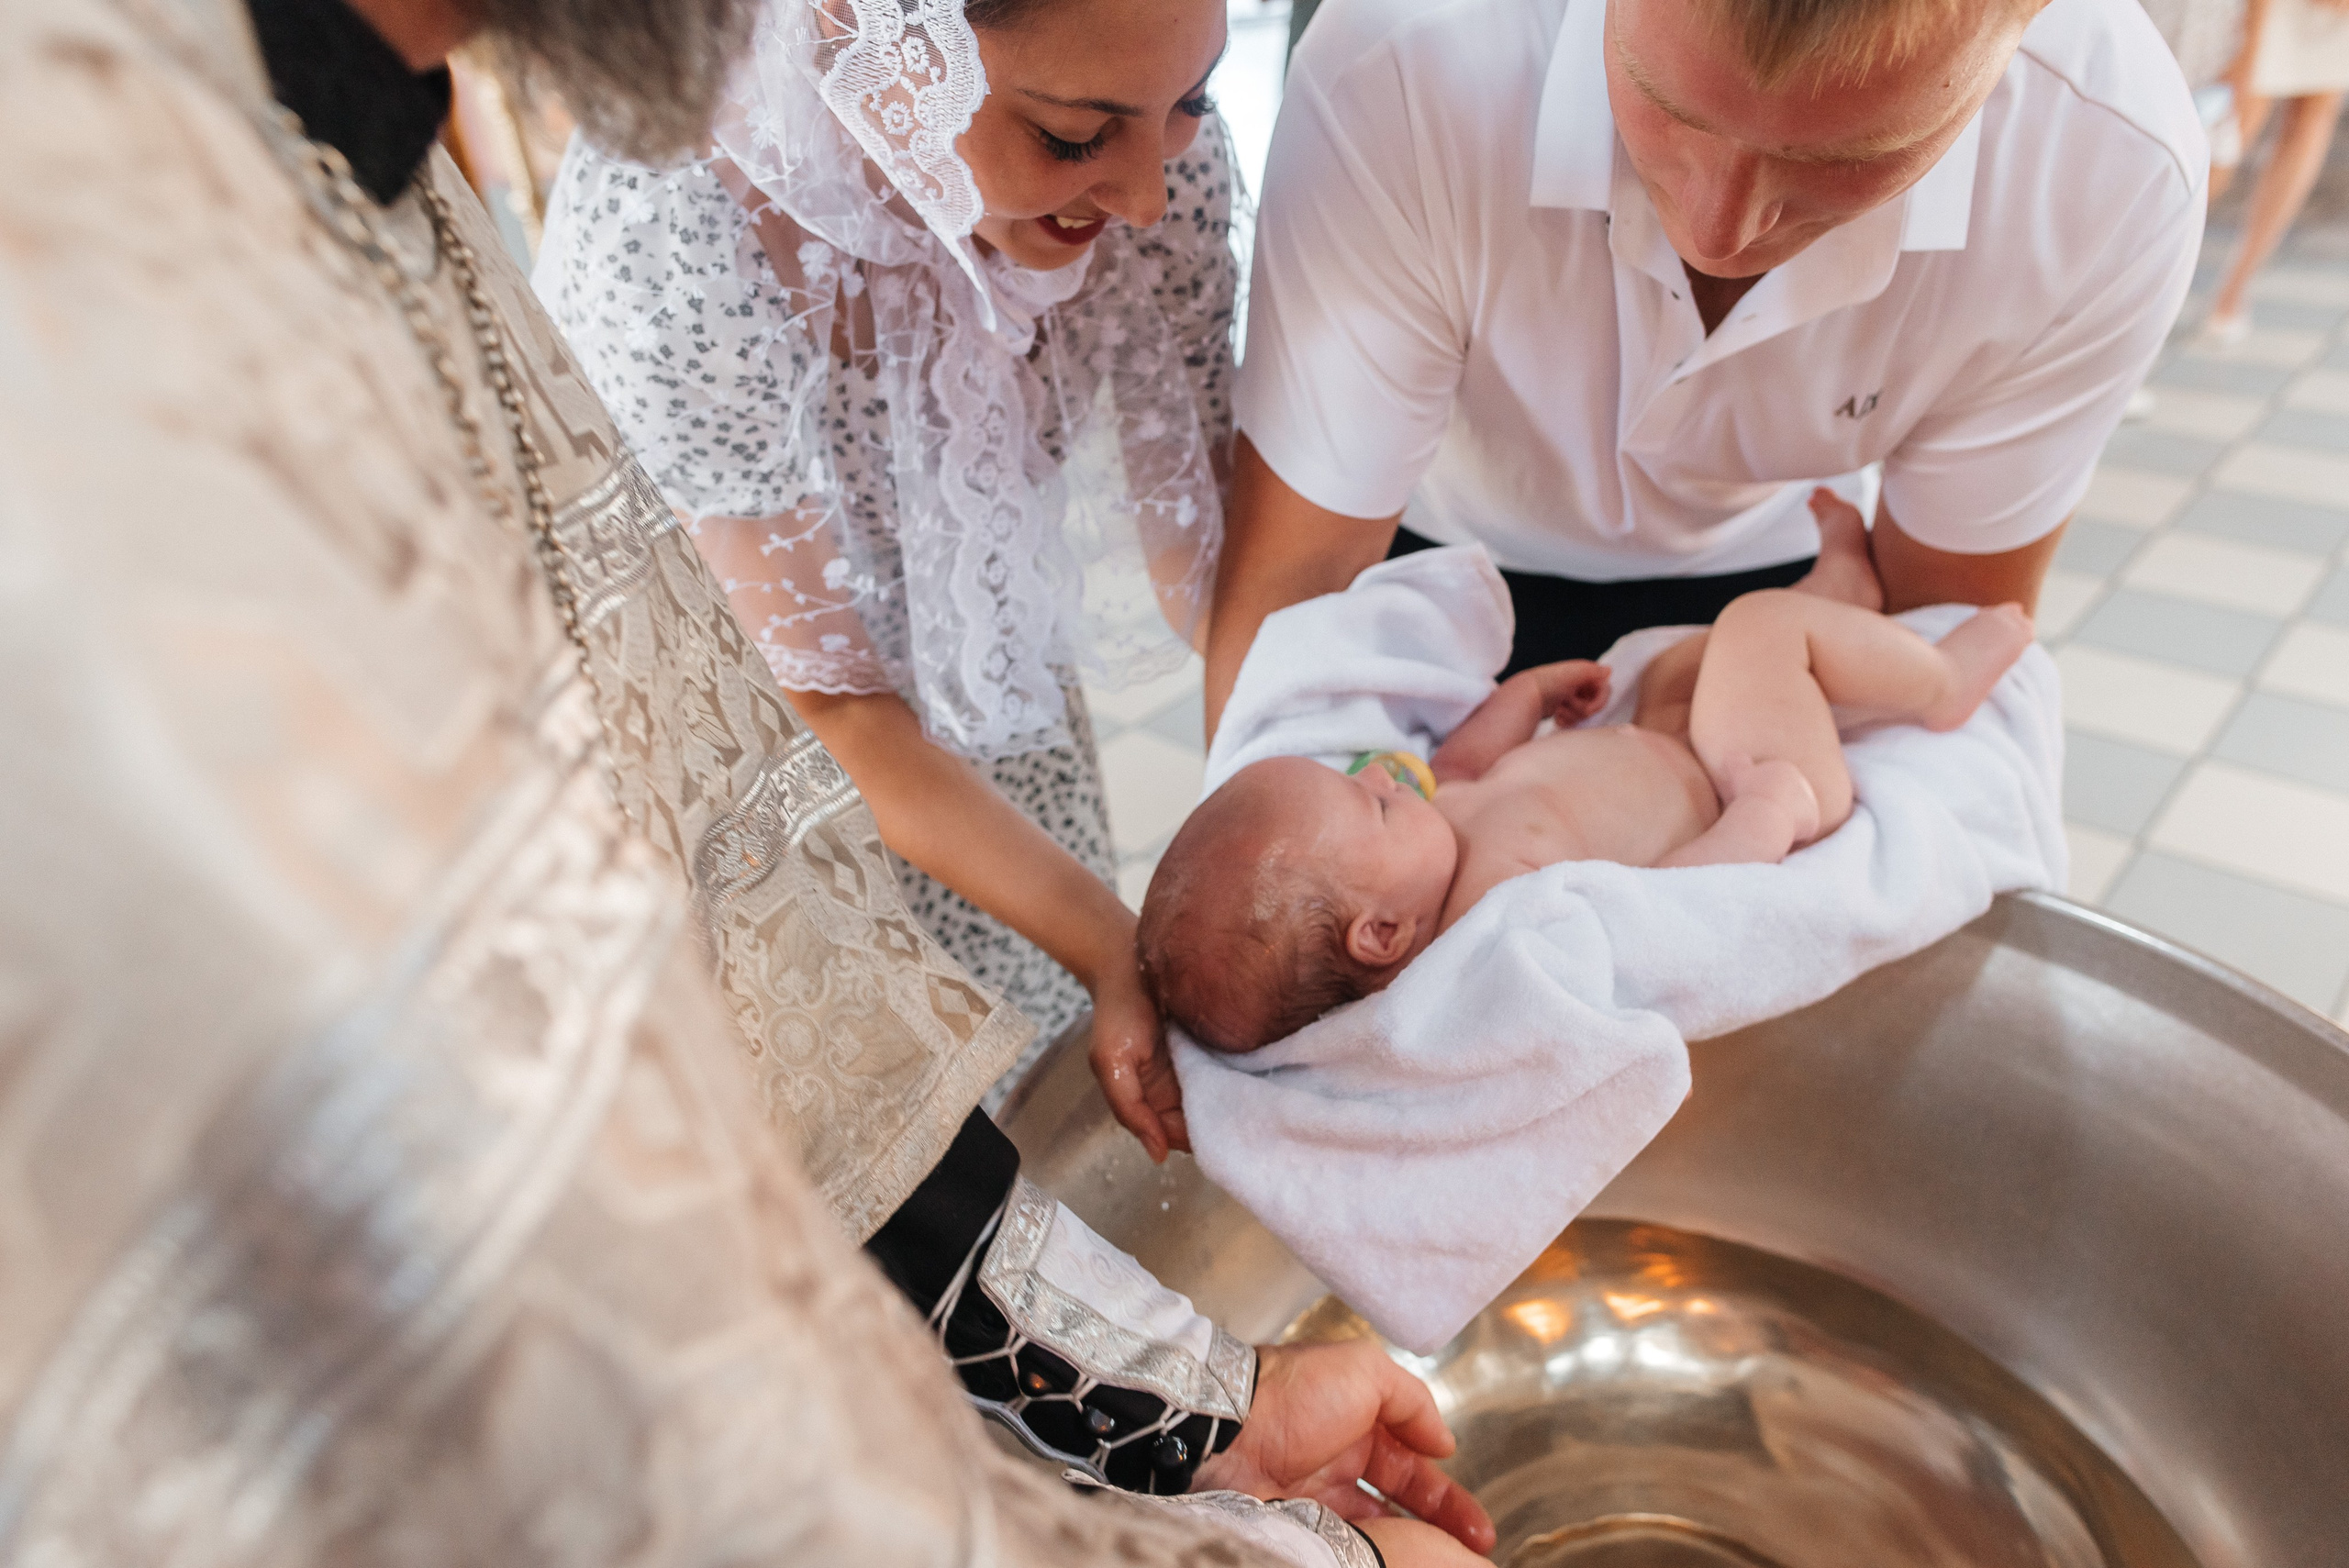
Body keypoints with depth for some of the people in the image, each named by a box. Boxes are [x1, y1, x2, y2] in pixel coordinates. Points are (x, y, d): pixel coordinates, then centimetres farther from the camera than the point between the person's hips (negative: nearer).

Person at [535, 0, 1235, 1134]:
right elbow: (827, 706, -29)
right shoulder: (660, 249, -38)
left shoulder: (1157, 145, -24)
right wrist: (1114, 945, -31)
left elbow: (1200, 525, -15)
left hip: (987, 655, 4)